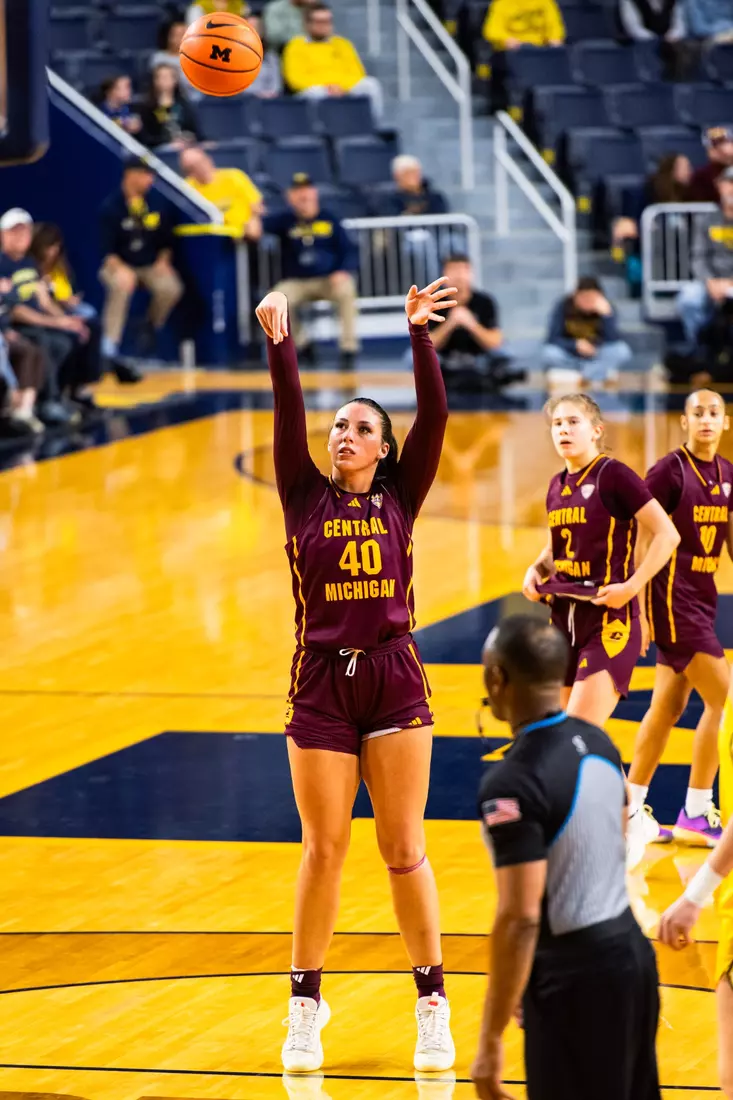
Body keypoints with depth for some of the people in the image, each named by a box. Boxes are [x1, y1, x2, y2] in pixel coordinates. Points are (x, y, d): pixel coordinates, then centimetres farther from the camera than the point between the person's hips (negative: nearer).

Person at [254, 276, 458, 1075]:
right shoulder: (305, 499, 5)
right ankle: (306, 1006, 15)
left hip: (394, 680, 0)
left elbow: (435, 416, -6)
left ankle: (432, 1004, 10)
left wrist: (420, 333, -15)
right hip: (321, 685, 0)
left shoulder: (400, 498, 4)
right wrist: (279, 343, -20)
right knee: (323, 850, 5)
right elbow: (288, 417, -7)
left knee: (404, 850, 3)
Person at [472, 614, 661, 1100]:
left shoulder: (513, 783, -22)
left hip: (575, 975, -8)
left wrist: (491, 1040, -20)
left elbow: (520, 918, -25)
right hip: (631, 950, 8)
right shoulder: (598, 743, 5)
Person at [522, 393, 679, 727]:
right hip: (564, 621, 8)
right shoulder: (558, 486, 11)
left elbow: (667, 535, -13)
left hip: (609, 622, -8)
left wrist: (632, 586, -19)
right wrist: (536, 570, 6)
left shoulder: (612, 475, -11)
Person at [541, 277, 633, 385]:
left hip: (596, 358, 1)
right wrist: (576, 344, -30)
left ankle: (578, 378, -28)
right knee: (550, 353, -33)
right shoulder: (563, 307, -13)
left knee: (622, 351, -28)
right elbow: (552, 339, -14)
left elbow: (613, 340, -23)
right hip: (570, 357, -1)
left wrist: (607, 315, -36)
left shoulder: (605, 307, -13)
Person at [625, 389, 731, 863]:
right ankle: (695, 814, -2)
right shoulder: (669, 471, -12)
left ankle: (632, 810, 19)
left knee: (669, 706, 11)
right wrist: (637, 606, -15)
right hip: (672, 596, -8)